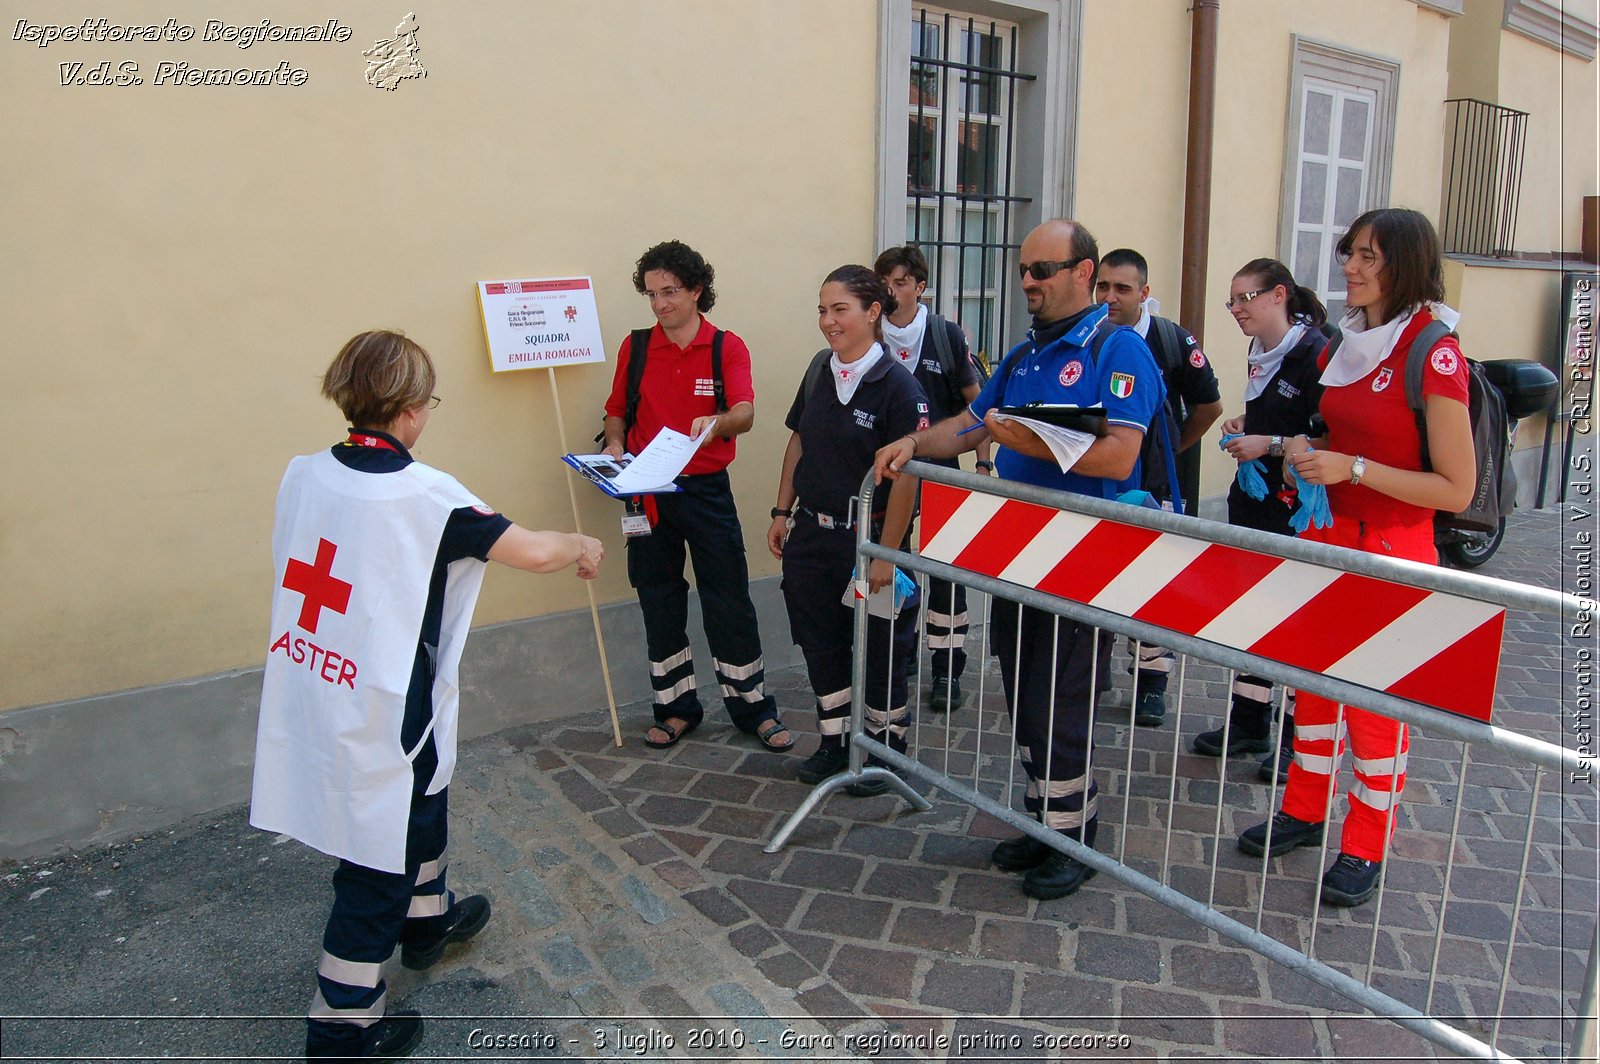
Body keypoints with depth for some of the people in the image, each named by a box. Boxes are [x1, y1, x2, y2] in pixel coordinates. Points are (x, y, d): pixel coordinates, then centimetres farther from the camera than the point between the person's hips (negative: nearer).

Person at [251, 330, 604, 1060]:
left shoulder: (303, 476, -1)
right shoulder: (423, 495, -21)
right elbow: (533, 552, -18)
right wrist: (583, 547, 4)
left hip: (308, 697, 8)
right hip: (376, 719, -8)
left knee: (416, 804, 29)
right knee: (378, 862, 9)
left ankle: (427, 920, 53)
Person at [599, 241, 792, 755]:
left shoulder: (728, 347, -3)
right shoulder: (635, 348, 5)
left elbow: (745, 413, -16)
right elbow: (617, 410, 13)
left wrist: (715, 422, -38)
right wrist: (614, 443, -8)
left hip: (707, 490, -2)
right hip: (648, 493, 3)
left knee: (730, 603, 1)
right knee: (659, 605, 10)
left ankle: (753, 706, 15)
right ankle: (677, 707, 24)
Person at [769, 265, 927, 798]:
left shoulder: (898, 385, -16)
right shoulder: (820, 369, 4)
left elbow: (905, 476, -18)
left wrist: (886, 555, -20)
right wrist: (782, 512, 10)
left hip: (867, 537, -6)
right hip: (811, 533, 6)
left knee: (878, 650, 9)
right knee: (820, 642, 15)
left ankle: (886, 747, 28)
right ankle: (835, 741, 33)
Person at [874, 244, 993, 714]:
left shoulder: (947, 334, -3)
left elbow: (974, 401, 2)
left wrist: (983, 463, -2)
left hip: (940, 469, -1)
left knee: (946, 570, 2)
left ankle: (947, 671, 13)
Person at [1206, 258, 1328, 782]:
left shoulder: (1316, 352, -16)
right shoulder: (1260, 352, 11)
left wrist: (1269, 444, -20)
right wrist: (1241, 425, 7)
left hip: (1297, 510, -9)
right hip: (1252, 499, 9)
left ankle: (1298, 738, 15)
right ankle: (1249, 722, 27)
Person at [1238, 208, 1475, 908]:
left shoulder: (1434, 354, -15)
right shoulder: (1340, 345, 6)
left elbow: (1456, 489, -17)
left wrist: (1353, 469, -23)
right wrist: (1301, 449, 1)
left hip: (1393, 551, -7)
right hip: (1324, 536, 7)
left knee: (1377, 702, 3)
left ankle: (1366, 849, 20)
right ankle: (1304, 811, 32)